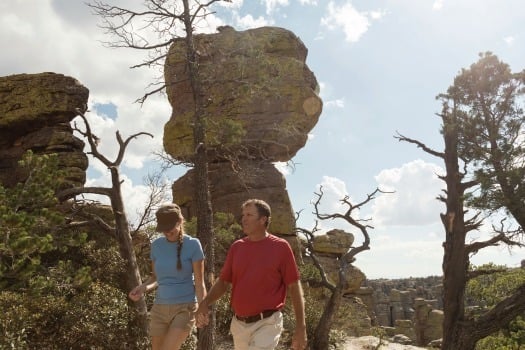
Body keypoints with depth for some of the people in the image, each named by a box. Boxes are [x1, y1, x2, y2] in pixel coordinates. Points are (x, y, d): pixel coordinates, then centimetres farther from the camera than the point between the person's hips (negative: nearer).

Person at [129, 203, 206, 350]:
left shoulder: (192, 245, -9)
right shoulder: (156, 245, 3)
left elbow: (199, 282, -7)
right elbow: (155, 277, 14)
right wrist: (143, 287, -7)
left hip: (185, 308, -5)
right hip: (160, 308, 5)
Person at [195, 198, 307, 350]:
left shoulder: (280, 247, -7)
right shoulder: (237, 247, 5)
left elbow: (294, 287, -6)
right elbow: (223, 281, 9)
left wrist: (301, 327, -8)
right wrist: (205, 303, -9)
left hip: (267, 323, -5)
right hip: (239, 324, 5)